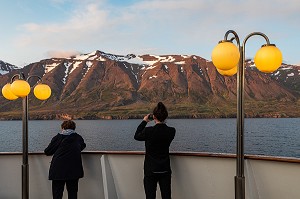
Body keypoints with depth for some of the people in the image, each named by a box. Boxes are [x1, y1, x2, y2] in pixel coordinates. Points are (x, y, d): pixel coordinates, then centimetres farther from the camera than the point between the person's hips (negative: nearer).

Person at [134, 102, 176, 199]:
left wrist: (144, 121, 10)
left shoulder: (148, 131, -18)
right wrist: (162, 122, 14)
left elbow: (136, 136, 2)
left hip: (151, 170, -3)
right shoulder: (171, 131, -8)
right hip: (165, 169, 3)